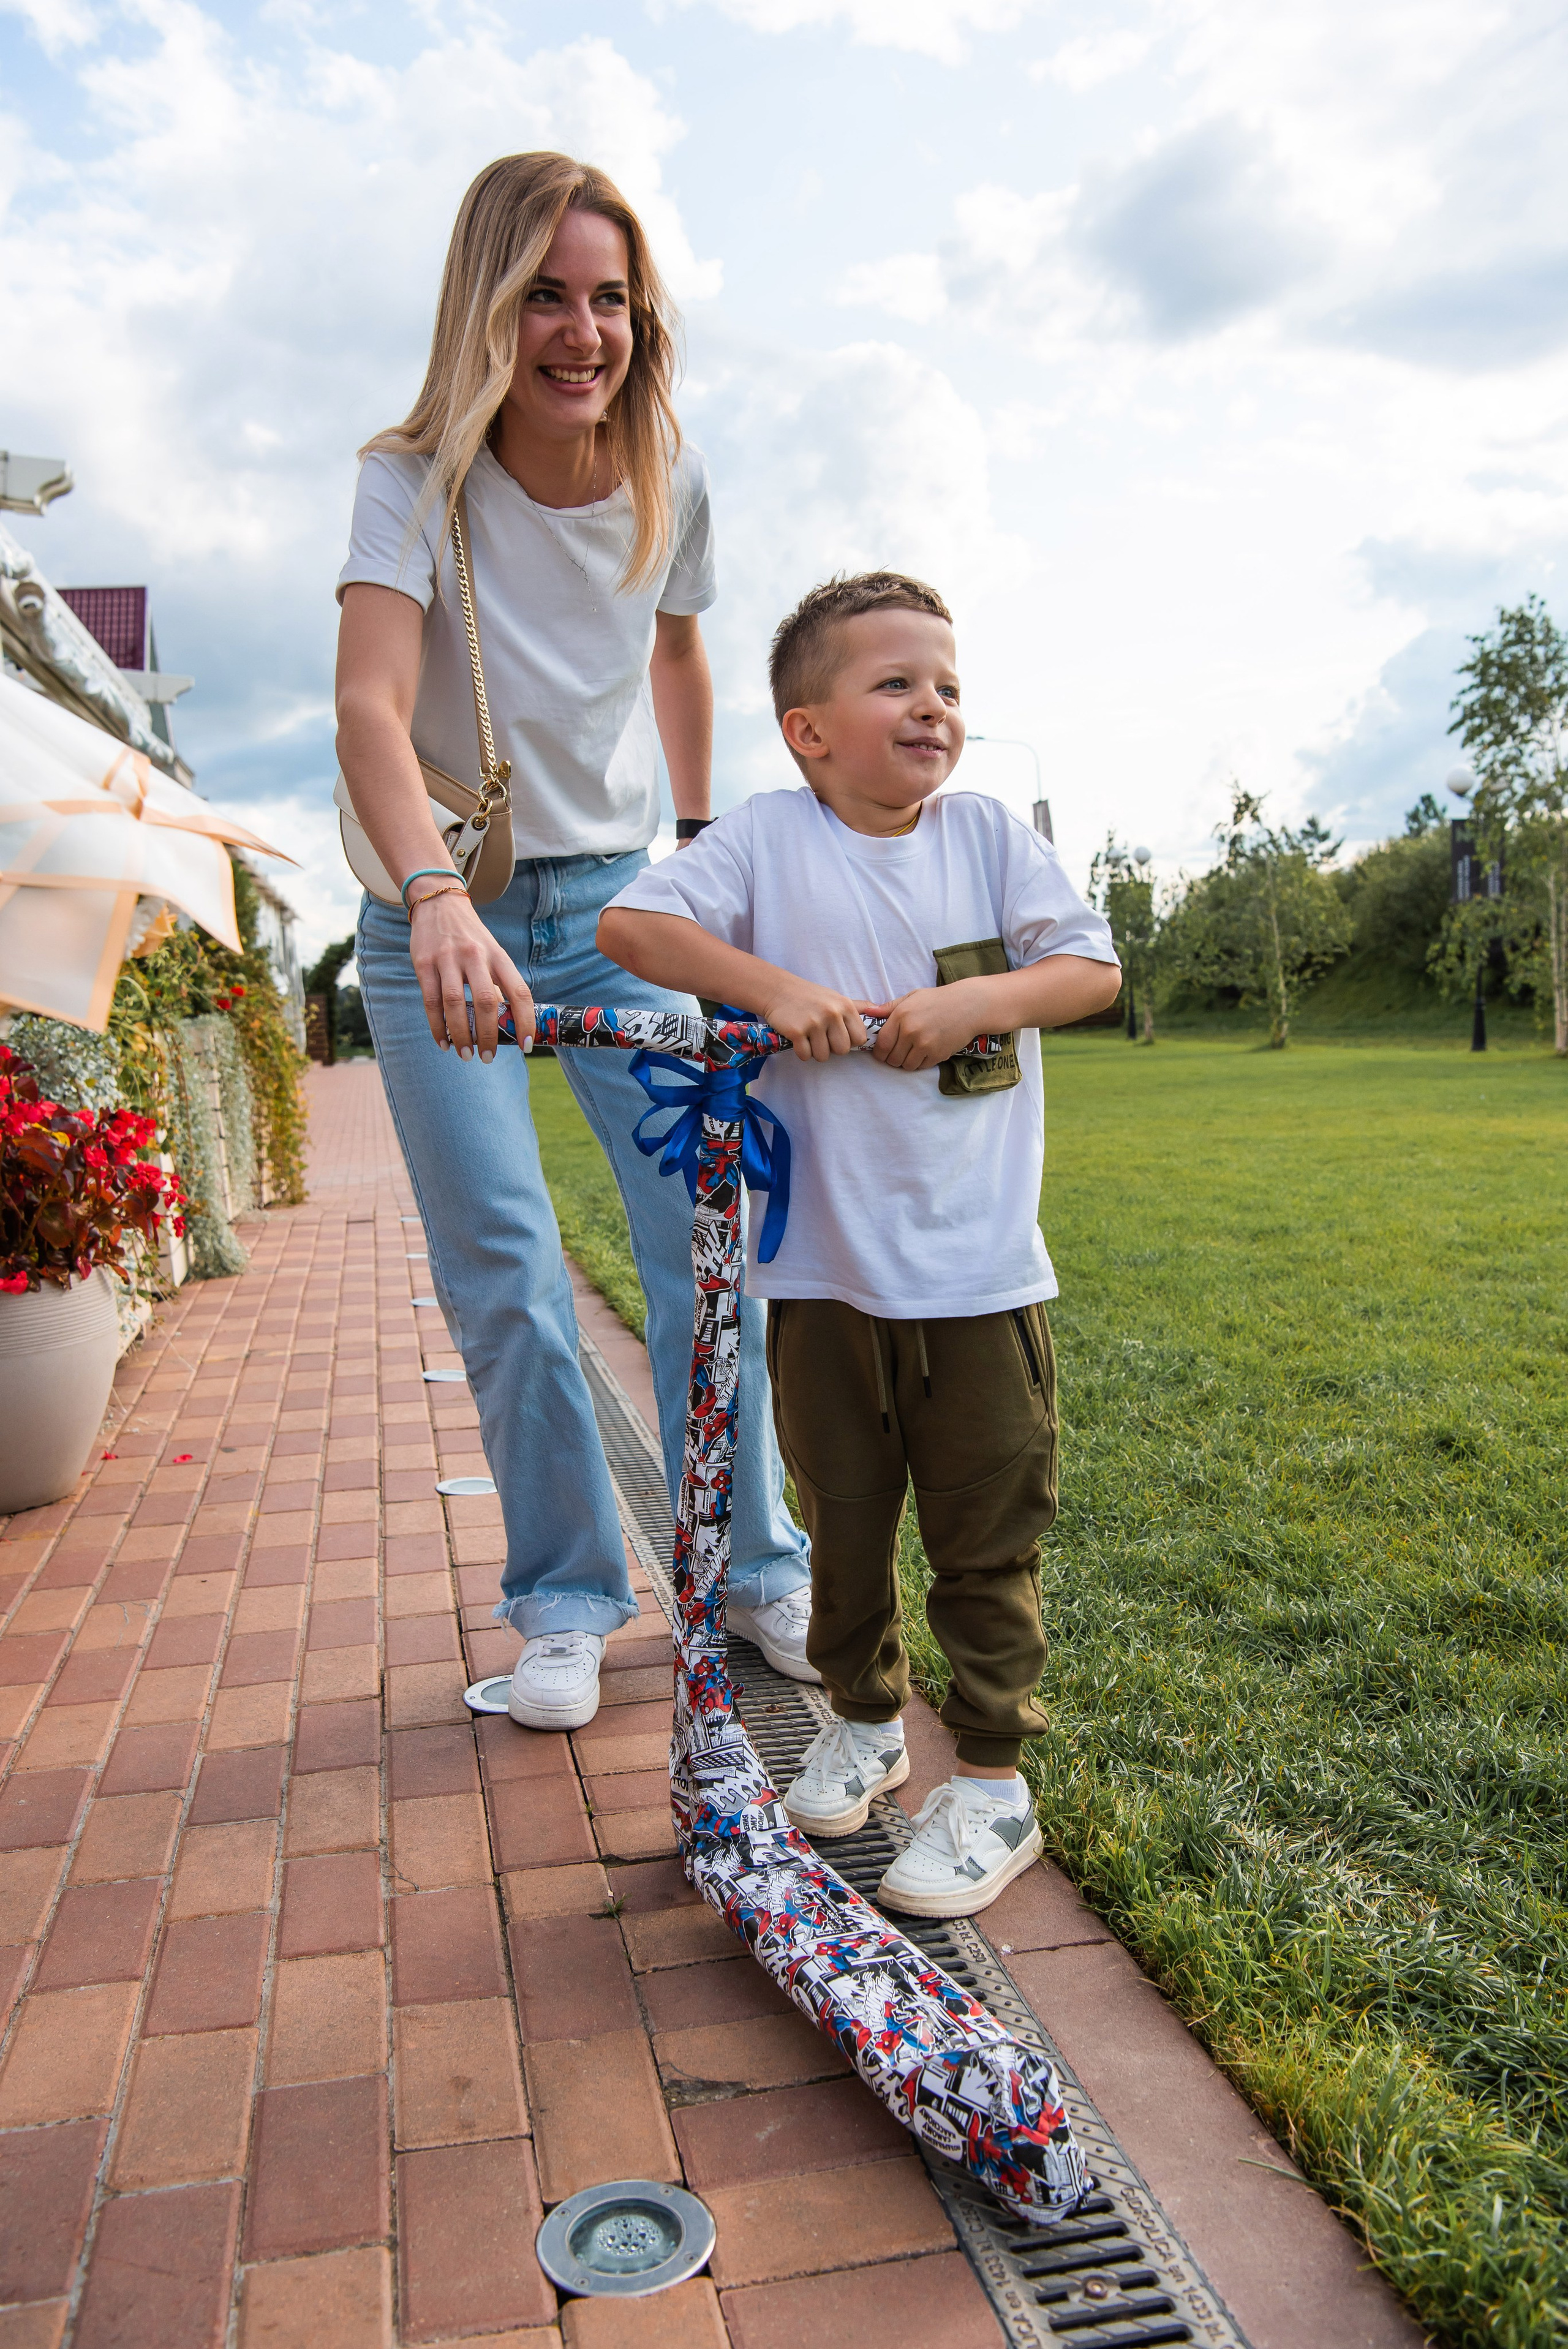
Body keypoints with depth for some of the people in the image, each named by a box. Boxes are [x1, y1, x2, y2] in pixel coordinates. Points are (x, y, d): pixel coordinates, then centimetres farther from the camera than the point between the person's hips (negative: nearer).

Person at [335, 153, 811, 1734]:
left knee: (710, 1234, -2)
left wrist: (704, 837, 22)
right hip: (442, 916, -2)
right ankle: (564, 1598, 14)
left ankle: (756, 1565, 16)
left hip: (617, 896, 3)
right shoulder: (416, 482, -14)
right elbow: (369, 708, -30)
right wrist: (436, 897, -48)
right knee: (503, 1276, -5)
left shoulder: (671, 482, -2)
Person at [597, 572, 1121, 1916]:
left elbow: (1096, 967, 3)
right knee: (843, 1518, 17)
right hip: (824, 1265, 0)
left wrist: (976, 1000, -14)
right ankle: (866, 1717, 40)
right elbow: (630, 924, -7)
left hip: (981, 1269, 0)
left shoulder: (992, 838, 3)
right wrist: (773, 985, -18)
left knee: (988, 1538, 7)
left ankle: (994, 1780, 23)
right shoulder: (767, 841, -1)